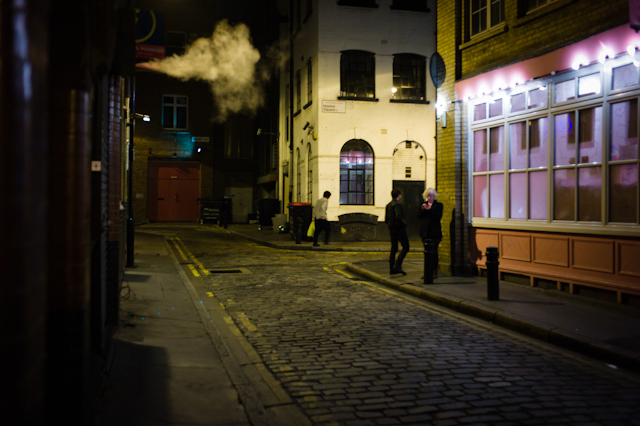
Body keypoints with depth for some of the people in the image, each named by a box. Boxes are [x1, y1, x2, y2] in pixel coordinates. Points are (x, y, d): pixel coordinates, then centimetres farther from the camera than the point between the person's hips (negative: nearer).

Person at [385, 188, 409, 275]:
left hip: (392, 229, 9)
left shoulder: (388, 205, 13)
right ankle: (397, 265, -13)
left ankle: (391, 268, 10)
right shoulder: (397, 204, -14)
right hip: (399, 229, -9)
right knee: (405, 247, -3)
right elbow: (398, 217, -27)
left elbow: (386, 220, 15)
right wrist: (404, 223, -12)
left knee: (393, 248, 11)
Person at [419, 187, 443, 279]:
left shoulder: (438, 205, 3)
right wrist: (422, 209, -11)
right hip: (425, 232, 4)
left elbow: (438, 216, -10)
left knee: (434, 252, -6)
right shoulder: (424, 205, 15)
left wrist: (430, 209, -18)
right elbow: (419, 216, 6)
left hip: (435, 232, -4)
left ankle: (434, 272, 0)